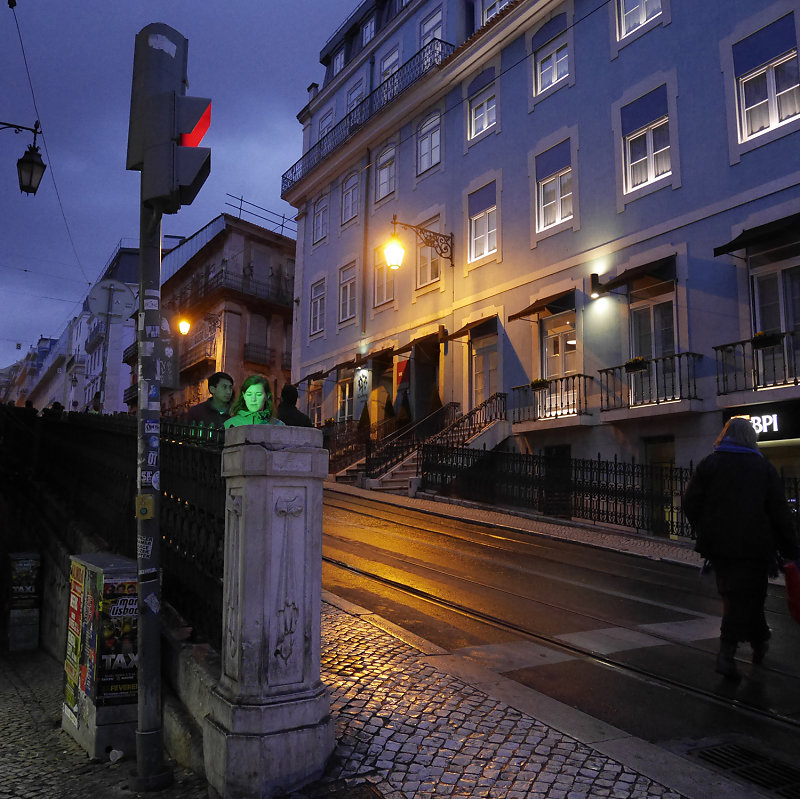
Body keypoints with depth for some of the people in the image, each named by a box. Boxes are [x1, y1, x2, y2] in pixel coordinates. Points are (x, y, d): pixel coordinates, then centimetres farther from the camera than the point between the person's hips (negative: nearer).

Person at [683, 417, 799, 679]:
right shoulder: (764, 468, 1)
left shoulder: (708, 463, 2)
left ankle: (759, 642, 31)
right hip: (753, 546, -2)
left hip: (718, 544, 2)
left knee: (733, 596, 17)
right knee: (745, 596, 2)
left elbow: (690, 503, -3)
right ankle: (726, 652, -7)